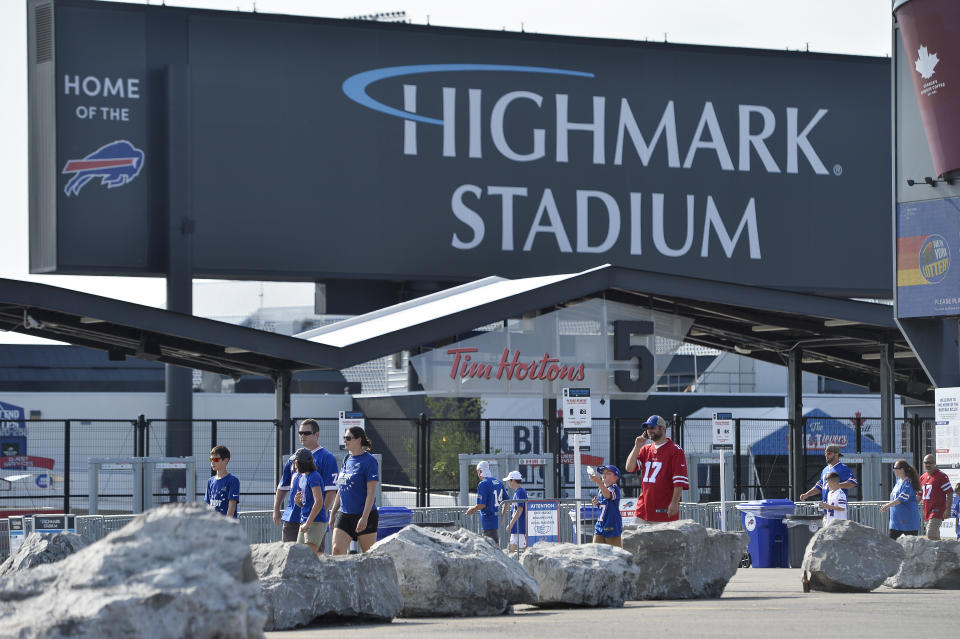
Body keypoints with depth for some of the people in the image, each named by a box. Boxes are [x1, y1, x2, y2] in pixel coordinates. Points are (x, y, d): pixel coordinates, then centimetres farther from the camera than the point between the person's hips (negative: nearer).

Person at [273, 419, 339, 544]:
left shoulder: (326, 458, -3)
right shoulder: (294, 458, 16)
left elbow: (331, 490, -10)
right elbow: (282, 487, 23)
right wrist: (276, 510, 16)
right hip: (291, 518, 6)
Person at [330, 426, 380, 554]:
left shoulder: (369, 461, -10)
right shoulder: (347, 460, 13)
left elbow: (371, 492, -14)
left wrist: (364, 517, -20)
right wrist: (333, 513, 18)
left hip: (364, 515, -6)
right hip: (344, 515, 6)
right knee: (337, 550, -9)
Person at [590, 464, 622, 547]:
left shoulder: (614, 488, -15)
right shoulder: (599, 489, 10)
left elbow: (608, 495, -39)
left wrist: (598, 481, -55)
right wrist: (596, 503, 0)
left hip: (612, 528, -7)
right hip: (599, 527, 7)